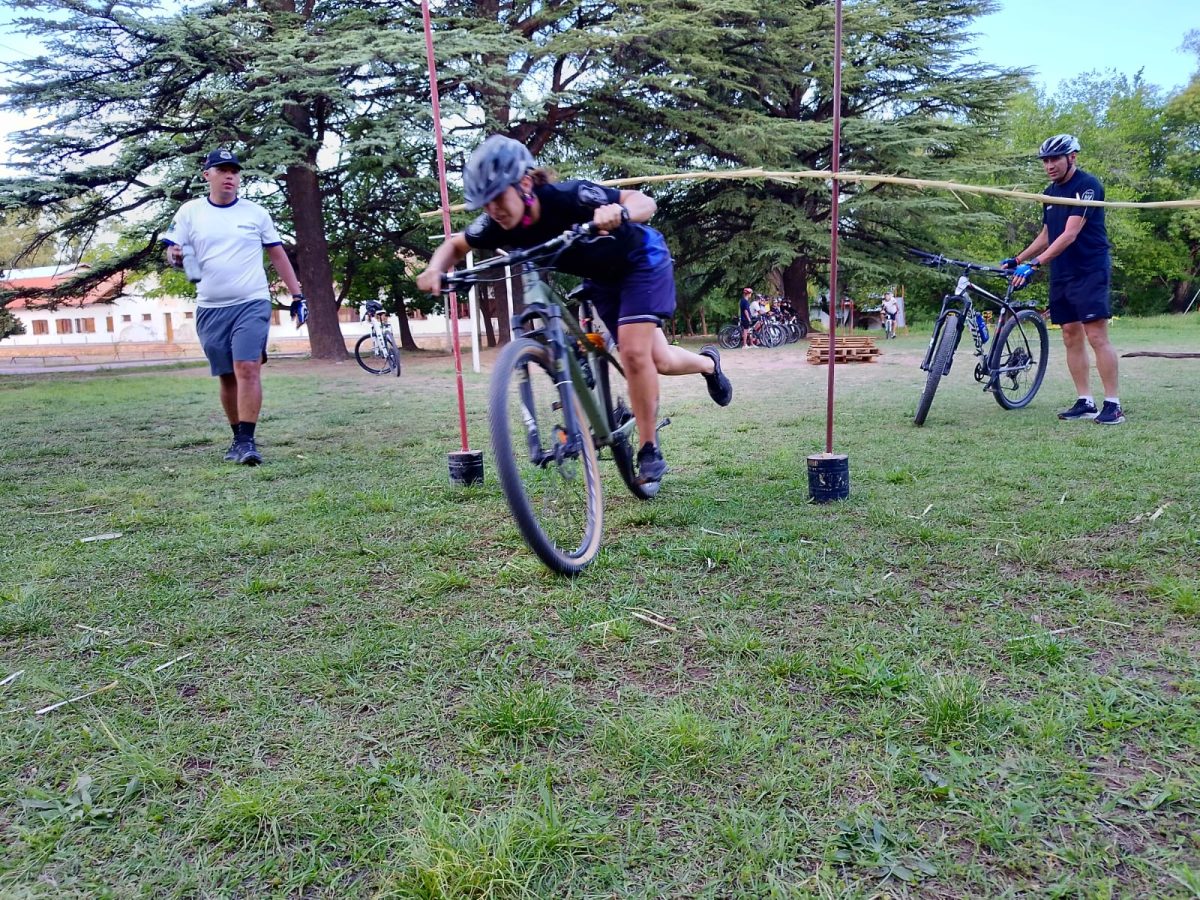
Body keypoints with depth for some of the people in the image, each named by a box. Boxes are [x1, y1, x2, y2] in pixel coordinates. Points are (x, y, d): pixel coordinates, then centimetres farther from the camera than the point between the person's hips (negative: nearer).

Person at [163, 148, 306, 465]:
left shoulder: (256, 213, 7)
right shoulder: (190, 212, 6)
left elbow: (278, 255, 11)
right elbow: (171, 251, 8)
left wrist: (297, 295, 6)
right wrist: (175, 256, -17)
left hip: (252, 304, -2)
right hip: (210, 309, 2)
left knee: (248, 369, -16)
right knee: (227, 377, 7)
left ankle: (247, 441, -16)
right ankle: (239, 438, 19)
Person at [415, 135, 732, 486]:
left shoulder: (568, 197, -37)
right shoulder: (500, 225, -22)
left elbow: (645, 202, -36)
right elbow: (455, 244, -7)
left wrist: (618, 213, -59)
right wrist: (435, 270, -28)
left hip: (641, 261, -5)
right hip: (601, 277, 6)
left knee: (634, 352, -20)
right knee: (660, 361, 7)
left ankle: (650, 454, -5)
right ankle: (708, 363, 41)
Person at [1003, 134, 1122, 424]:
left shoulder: (1087, 185, -12)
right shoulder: (1051, 193, 13)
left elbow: (1070, 234, -21)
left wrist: (1034, 264, -28)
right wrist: (1016, 259, 13)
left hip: (1089, 272, -8)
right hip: (1061, 275, 8)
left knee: (1096, 337, -11)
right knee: (1071, 337, 6)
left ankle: (1113, 404, -7)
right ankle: (1085, 402, 10)